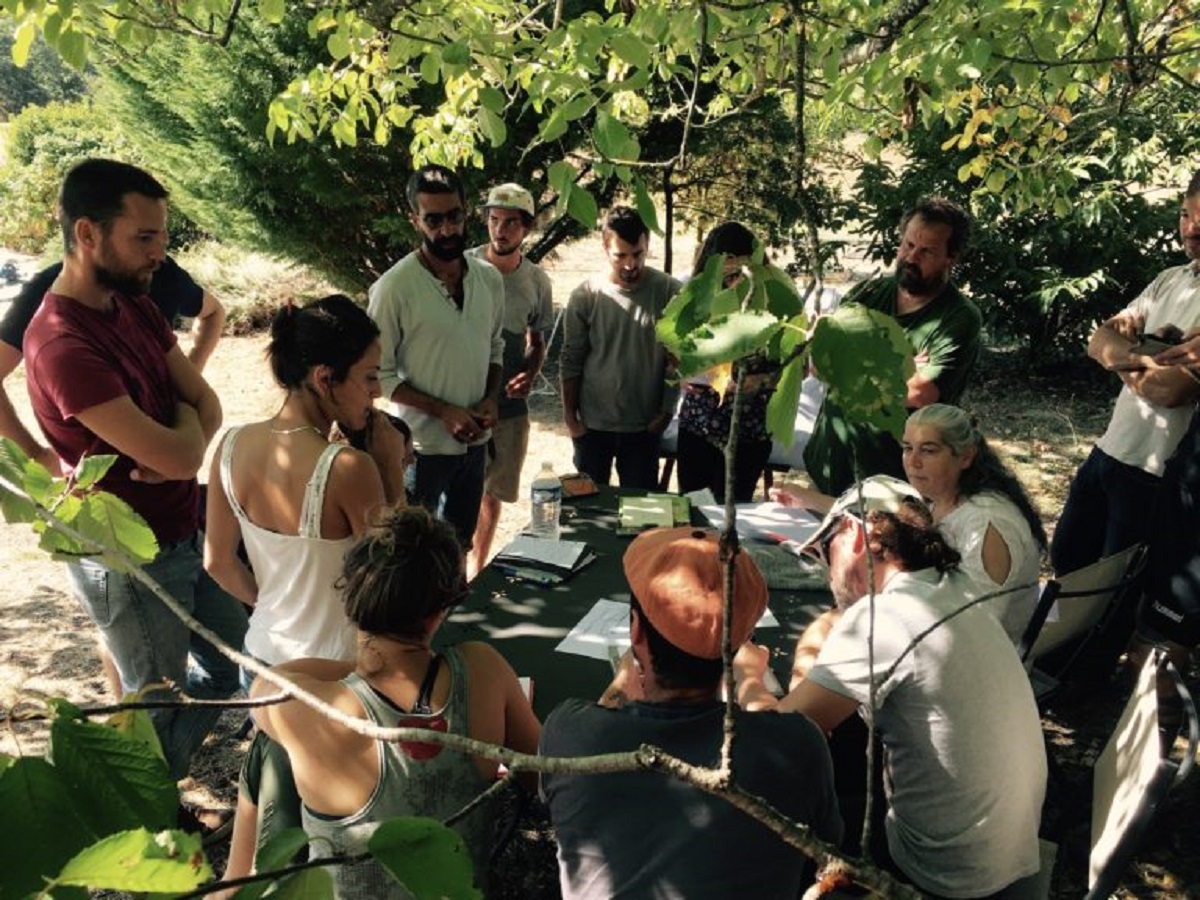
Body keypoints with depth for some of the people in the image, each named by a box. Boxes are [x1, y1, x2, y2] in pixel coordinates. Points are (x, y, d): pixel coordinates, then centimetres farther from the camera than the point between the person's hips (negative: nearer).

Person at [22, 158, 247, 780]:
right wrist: (183, 421, -7)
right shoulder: (63, 345, -27)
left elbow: (206, 403, 1)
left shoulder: (134, 305, 2)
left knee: (229, 665, 22)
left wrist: (175, 448, -20)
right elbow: (179, 456, -30)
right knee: (157, 704, 12)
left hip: (188, 531, 8)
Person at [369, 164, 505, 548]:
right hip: (421, 445, -5)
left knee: (460, 545, 22)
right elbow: (379, 374, -13)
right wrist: (442, 410, -20)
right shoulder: (394, 287, -17)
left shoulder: (489, 279, 0)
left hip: (475, 442, 5)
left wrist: (492, 397, -6)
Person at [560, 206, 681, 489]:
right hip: (592, 424, 0)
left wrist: (666, 411, -4)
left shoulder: (669, 292, -7)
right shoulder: (584, 296, -7)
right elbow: (571, 362, -2)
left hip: (644, 425, 0)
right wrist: (569, 417, -3)